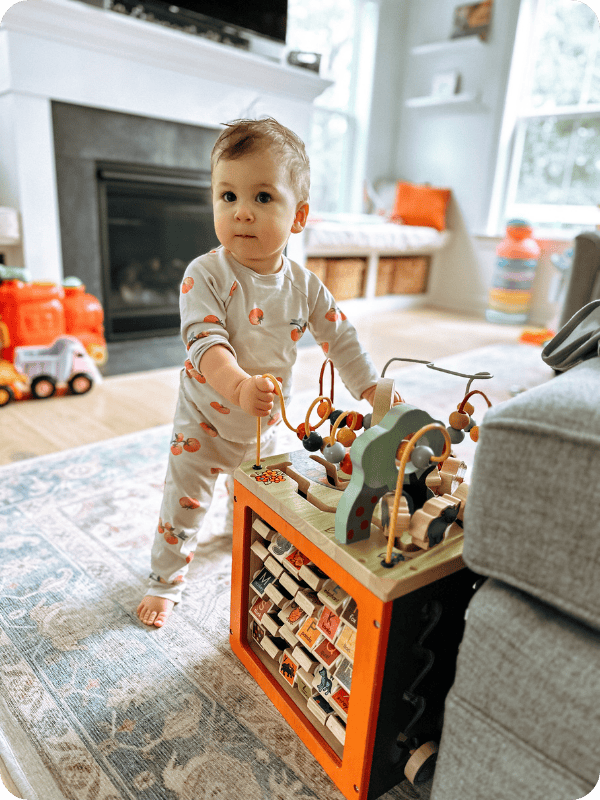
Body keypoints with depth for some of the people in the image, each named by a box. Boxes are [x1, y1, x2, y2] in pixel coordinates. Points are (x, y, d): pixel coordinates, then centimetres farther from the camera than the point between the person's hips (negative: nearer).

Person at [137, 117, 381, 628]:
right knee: (184, 505, 6)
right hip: (204, 421, -4)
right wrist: (239, 385, -52)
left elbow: (340, 338, -3)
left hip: (267, 424, 4)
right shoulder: (206, 275, -24)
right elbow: (204, 340, -34)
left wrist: (374, 391, -7)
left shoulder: (304, 286, -12)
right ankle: (165, 581, 30)